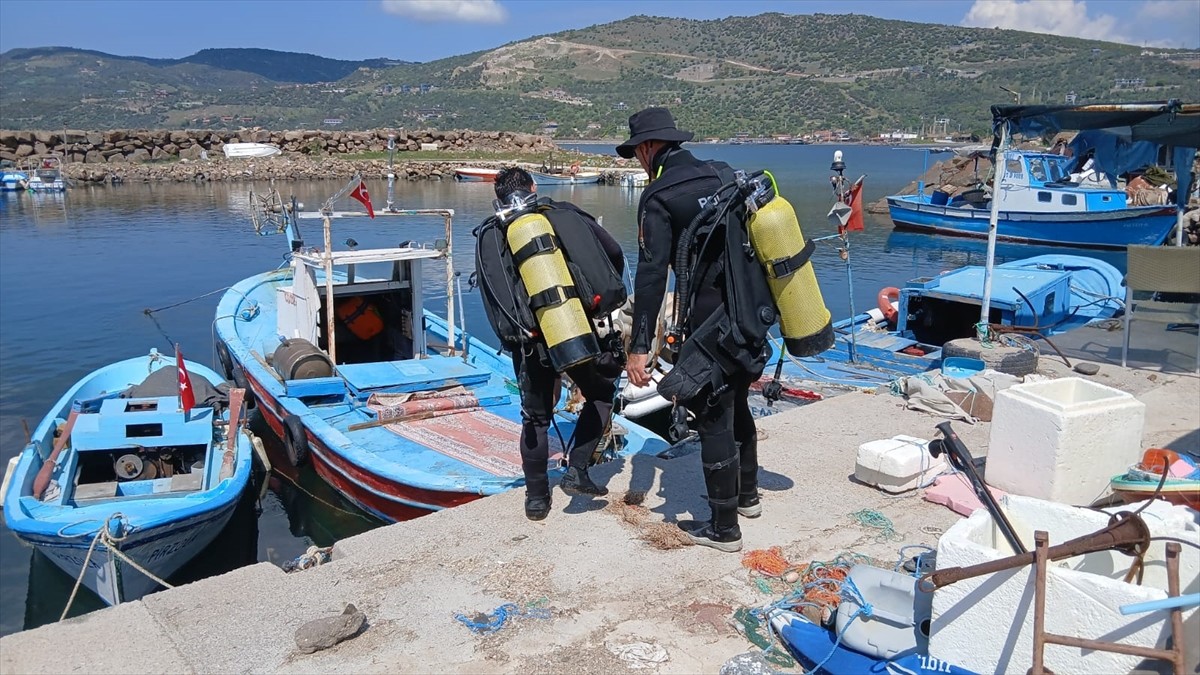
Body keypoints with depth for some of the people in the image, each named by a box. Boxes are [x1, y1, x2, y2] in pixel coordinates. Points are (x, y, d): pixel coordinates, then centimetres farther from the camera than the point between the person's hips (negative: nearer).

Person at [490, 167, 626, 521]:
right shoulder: (565, 213, 7)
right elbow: (614, 252, 2)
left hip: (529, 341, 1)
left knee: (535, 418, 17)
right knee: (601, 394, 24)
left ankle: (537, 498, 26)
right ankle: (577, 471, 15)